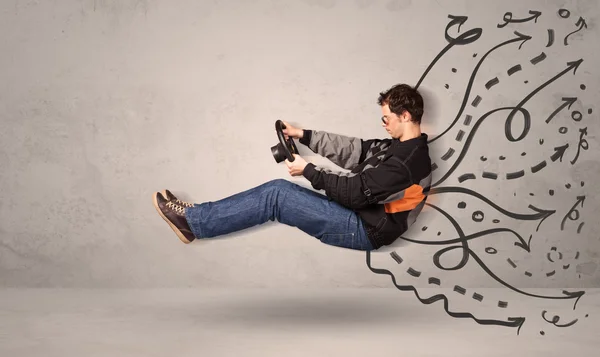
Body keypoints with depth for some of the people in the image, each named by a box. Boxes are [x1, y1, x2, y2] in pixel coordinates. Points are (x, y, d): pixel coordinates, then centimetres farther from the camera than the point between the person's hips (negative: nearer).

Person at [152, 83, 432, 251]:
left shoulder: (406, 162, -23)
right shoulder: (403, 148, 9)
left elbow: (355, 192, -22)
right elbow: (355, 150, 11)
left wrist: (308, 171, -12)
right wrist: (303, 135, 6)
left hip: (363, 230, -9)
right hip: (359, 215, 9)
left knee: (278, 193, -15)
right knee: (280, 191, 0)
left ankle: (193, 221, -9)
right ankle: (198, 217, 1)